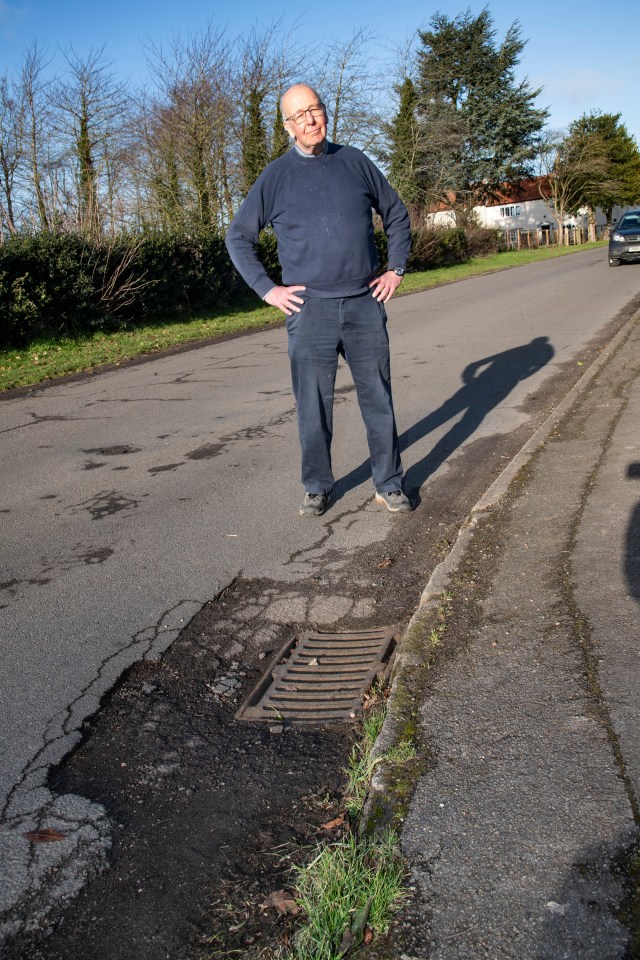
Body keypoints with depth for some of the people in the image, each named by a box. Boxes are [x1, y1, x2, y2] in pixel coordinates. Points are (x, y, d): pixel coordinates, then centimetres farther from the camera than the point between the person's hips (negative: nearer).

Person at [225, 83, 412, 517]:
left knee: (378, 398, 5)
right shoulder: (276, 176, 3)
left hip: (365, 303, 2)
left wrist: (396, 269, 9)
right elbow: (238, 237, 8)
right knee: (314, 405, 3)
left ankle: (390, 484, 17)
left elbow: (397, 215, 19)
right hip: (309, 309, -1)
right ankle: (317, 487, 17)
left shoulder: (355, 162, 9)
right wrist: (267, 289, -2)